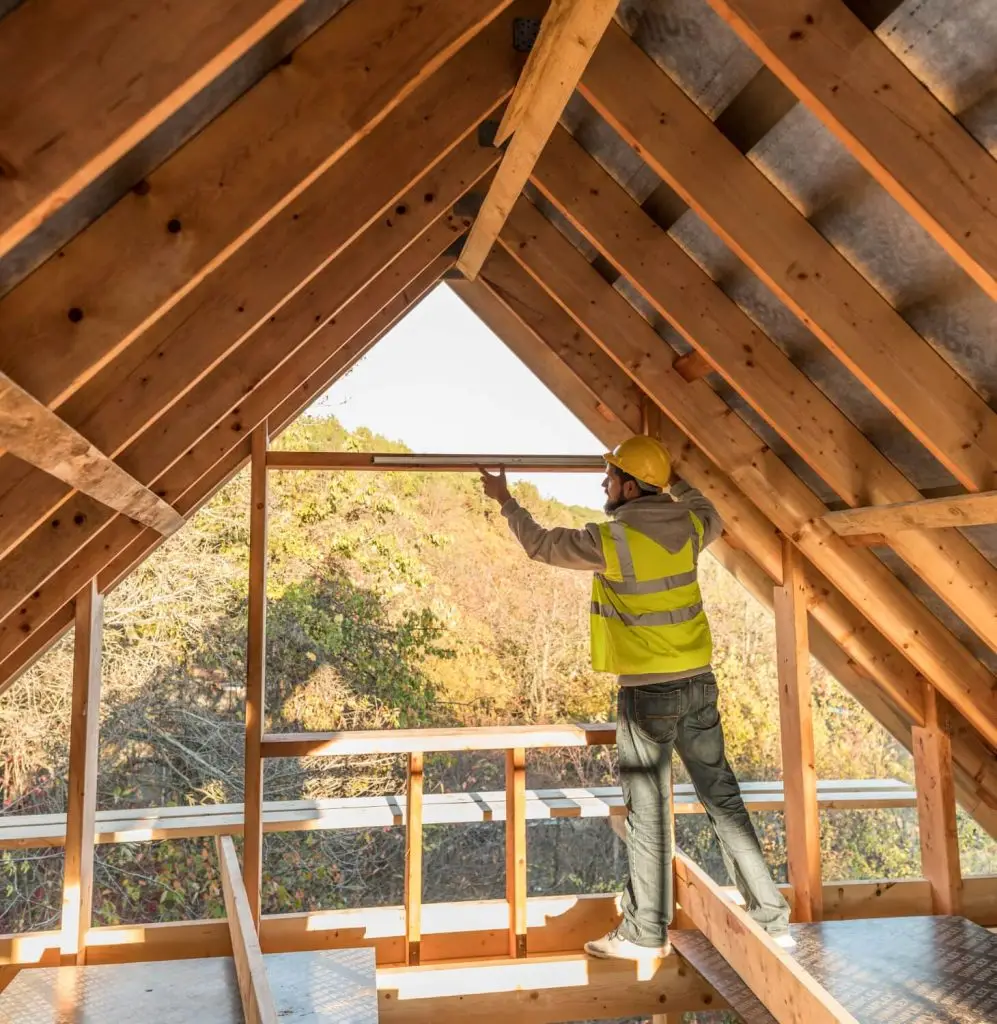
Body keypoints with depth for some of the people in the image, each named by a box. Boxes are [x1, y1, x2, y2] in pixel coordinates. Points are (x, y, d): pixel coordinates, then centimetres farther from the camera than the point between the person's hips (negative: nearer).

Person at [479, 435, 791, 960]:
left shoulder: (610, 540, -14)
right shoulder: (688, 528, 3)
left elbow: (540, 543, 0)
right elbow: (711, 514, 29)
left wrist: (506, 501, 16)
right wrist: (672, 480, 39)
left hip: (647, 690, -6)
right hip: (698, 682, 6)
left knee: (647, 812, 5)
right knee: (723, 799, 13)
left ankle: (645, 932, 18)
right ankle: (771, 917, 22)